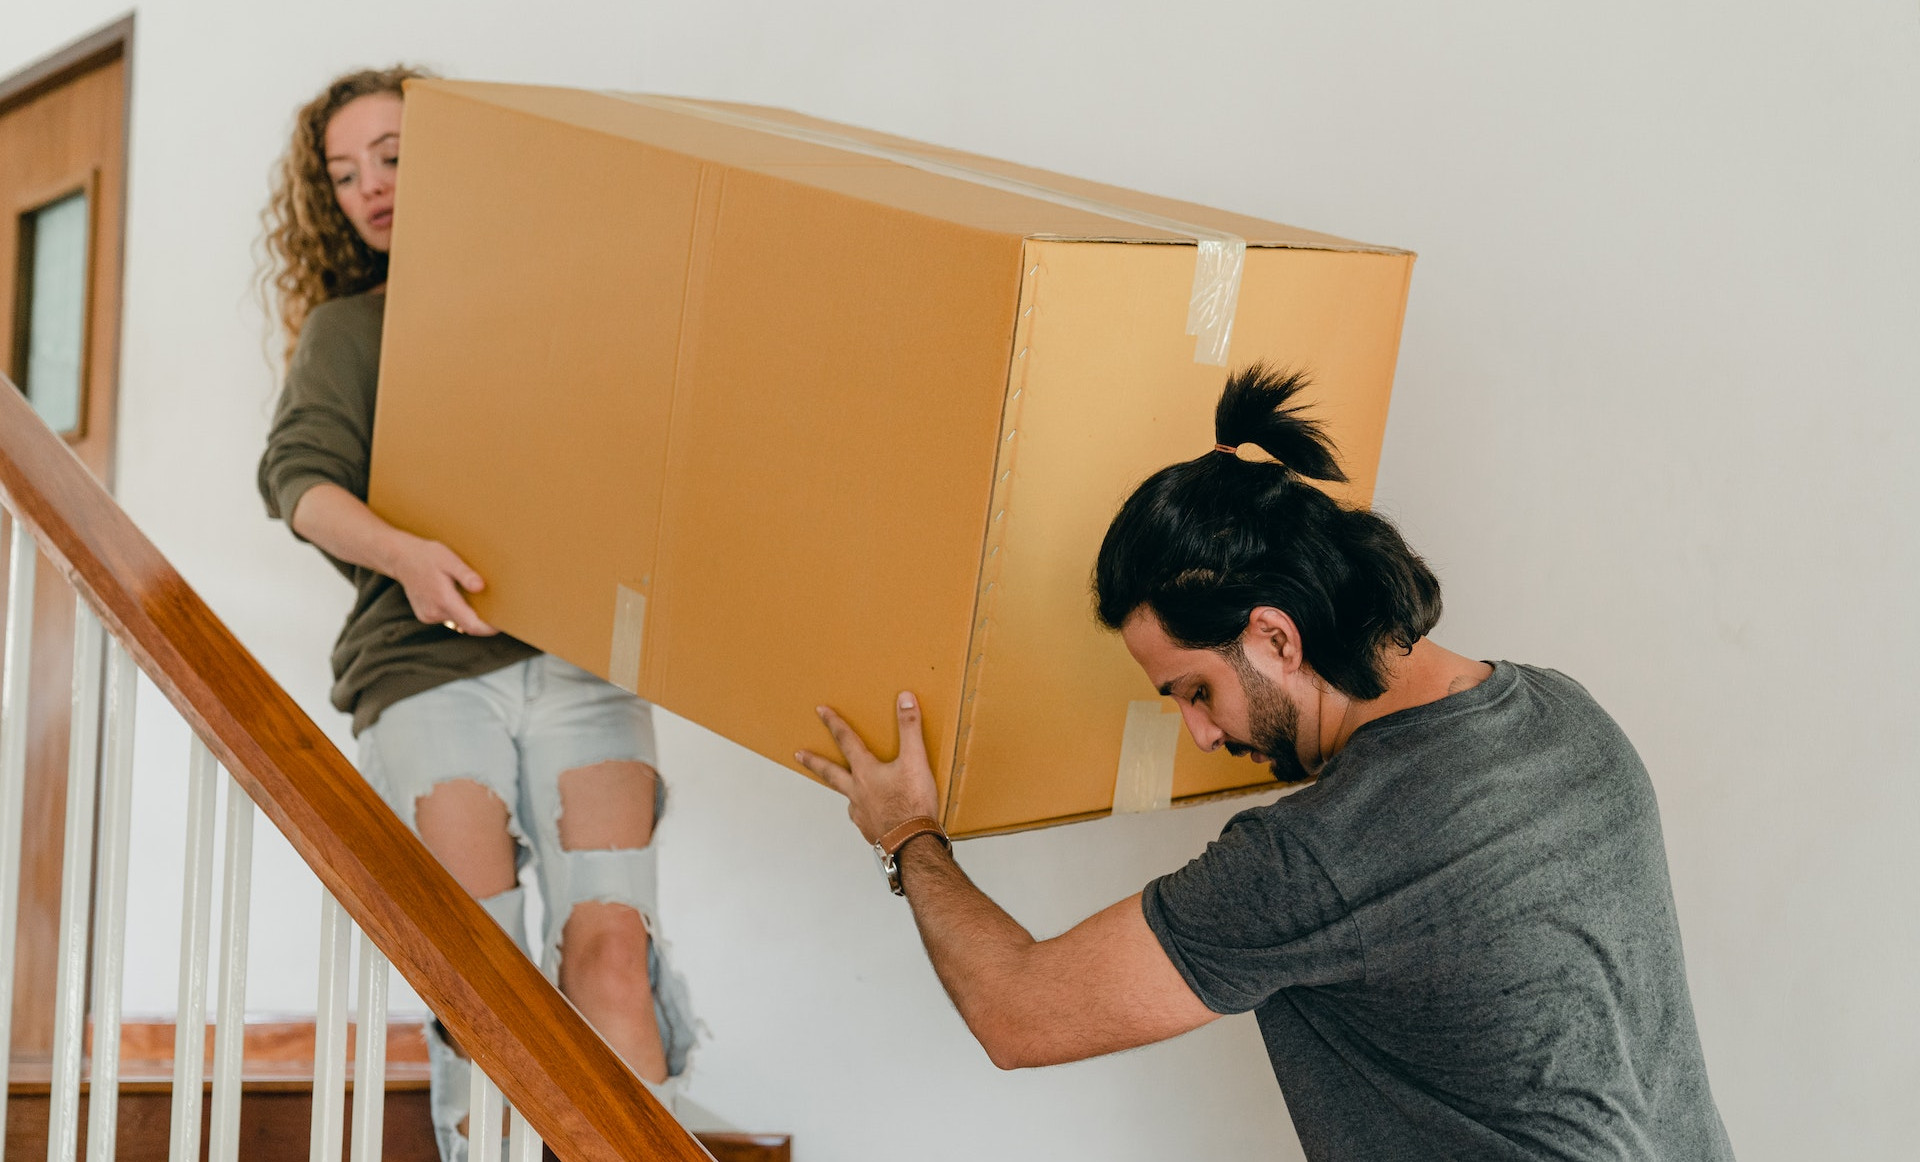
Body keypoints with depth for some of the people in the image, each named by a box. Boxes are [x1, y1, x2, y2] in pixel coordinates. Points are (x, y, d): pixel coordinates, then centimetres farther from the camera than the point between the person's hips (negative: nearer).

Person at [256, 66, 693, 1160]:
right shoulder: (344, 329, 19)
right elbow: (300, 473, 1)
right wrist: (400, 551, -19)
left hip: (581, 657, 0)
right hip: (427, 666, 0)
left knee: (607, 946, -16)